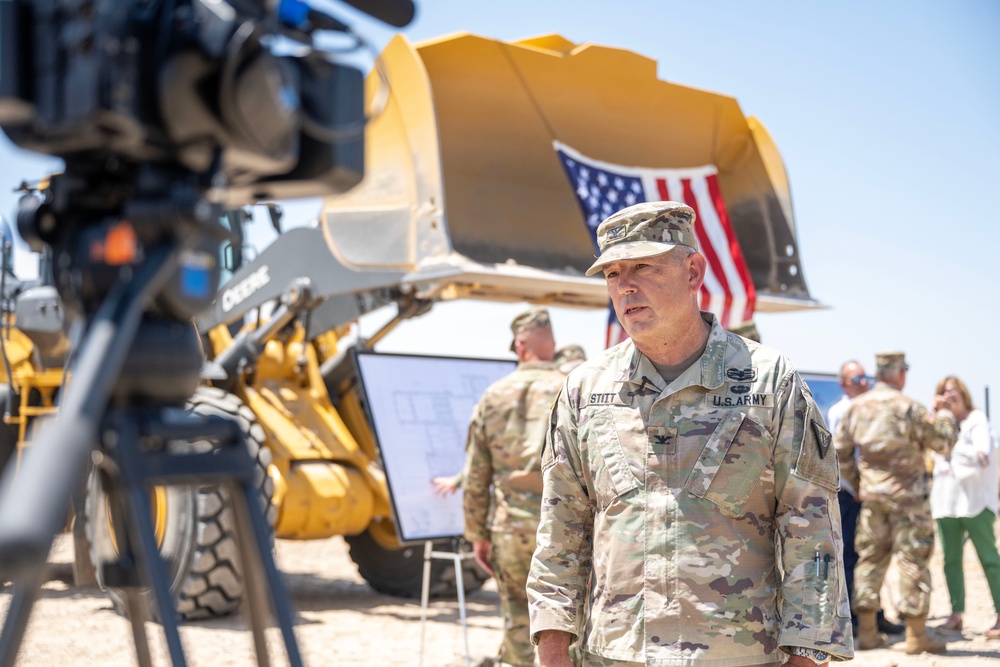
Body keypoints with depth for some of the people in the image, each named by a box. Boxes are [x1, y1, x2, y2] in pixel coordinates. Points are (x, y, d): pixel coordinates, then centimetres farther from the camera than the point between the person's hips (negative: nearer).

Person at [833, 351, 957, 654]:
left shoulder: (856, 407, 4)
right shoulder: (908, 408, -13)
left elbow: (839, 451, 8)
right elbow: (942, 442, -6)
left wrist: (855, 482, 19)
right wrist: (945, 418, 14)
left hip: (871, 495, 5)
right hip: (906, 495, -5)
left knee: (870, 557, 11)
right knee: (913, 561, 0)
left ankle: (867, 631, 13)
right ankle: (916, 635, 2)